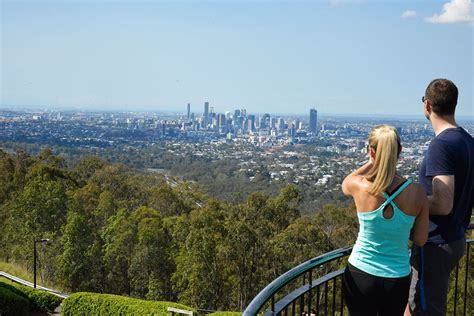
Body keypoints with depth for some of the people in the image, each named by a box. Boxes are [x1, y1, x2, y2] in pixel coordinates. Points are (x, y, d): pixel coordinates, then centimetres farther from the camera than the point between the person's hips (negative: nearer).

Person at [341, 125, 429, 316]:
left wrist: (372, 162, 10)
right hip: (398, 278, 1)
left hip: (360, 274, -1)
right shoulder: (416, 192, -15)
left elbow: (345, 184, 9)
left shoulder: (359, 187, -18)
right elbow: (420, 240, -3)